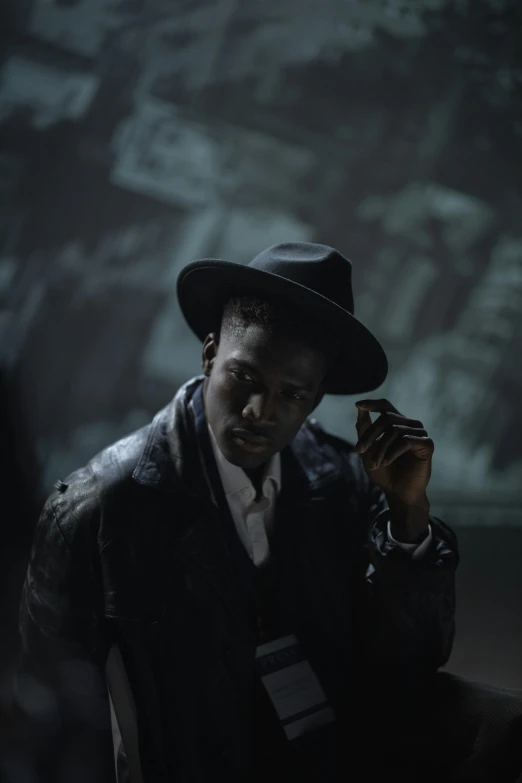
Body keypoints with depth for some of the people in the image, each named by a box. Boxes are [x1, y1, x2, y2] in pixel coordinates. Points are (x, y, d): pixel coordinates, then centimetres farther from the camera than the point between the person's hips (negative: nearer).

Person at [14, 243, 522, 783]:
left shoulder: (340, 476, -6)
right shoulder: (96, 509, -15)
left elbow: (412, 657, -1)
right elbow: (59, 717, -6)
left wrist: (408, 512, -13)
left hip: (353, 733, 4)